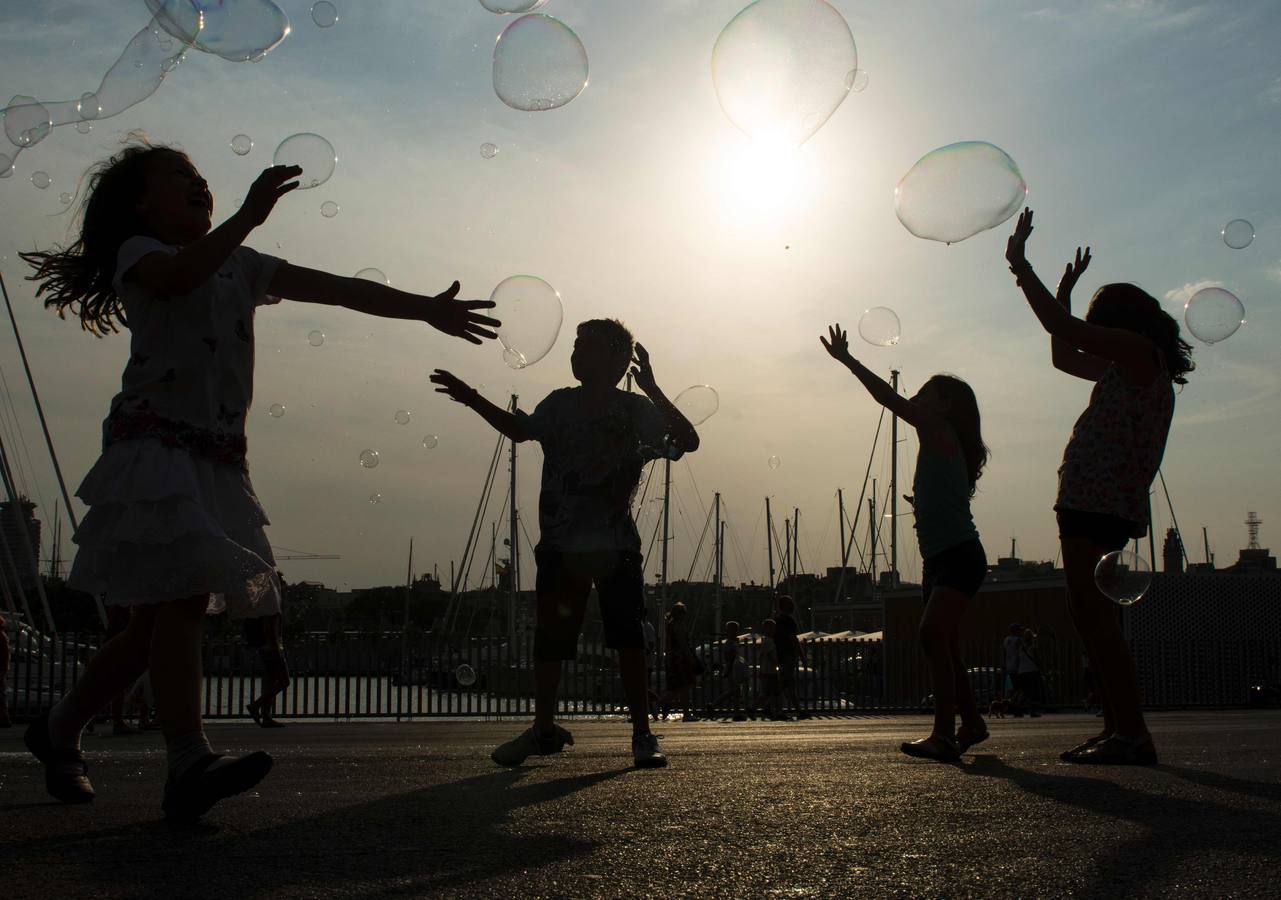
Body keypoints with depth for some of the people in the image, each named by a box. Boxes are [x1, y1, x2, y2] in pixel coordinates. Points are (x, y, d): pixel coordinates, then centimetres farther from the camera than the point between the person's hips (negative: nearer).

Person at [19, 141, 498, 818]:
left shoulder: (242, 266, 22)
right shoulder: (138, 253, 5)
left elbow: (339, 289, 14)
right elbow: (177, 278, -21)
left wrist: (426, 309, 7)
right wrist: (250, 215, -28)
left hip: (218, 458, 6)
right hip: (156, 444, -6)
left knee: (156, 618, 5)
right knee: (184, 597, -20)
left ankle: (58, 731, 23)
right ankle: (189, 762, -25)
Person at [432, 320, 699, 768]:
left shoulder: (635, 409, -4)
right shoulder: (559, 404, 7)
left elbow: (688, 441, -15)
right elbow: (521, 429, 26)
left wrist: (652, 391, -21)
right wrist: (473, 399, 18)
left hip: (615, 548, -3)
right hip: (560, 546, 4)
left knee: (628, 638, -4)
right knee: (547, 639, 6)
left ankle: (643, 734, 5)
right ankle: (543, 729, 20)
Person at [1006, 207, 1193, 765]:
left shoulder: (1139, 351, -3)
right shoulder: (1128, 368, 25)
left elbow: (1062, 328, -12)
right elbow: (1062, 356, 38)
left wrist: (1019, 262, -5)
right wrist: (1065, 288, 36)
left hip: (1102, 503, -10)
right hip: (1092, 503, 10)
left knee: (1091, 610, -15)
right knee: (1089, 613, 9)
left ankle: (1133, 734, -17)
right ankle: (1117, 728, 11)